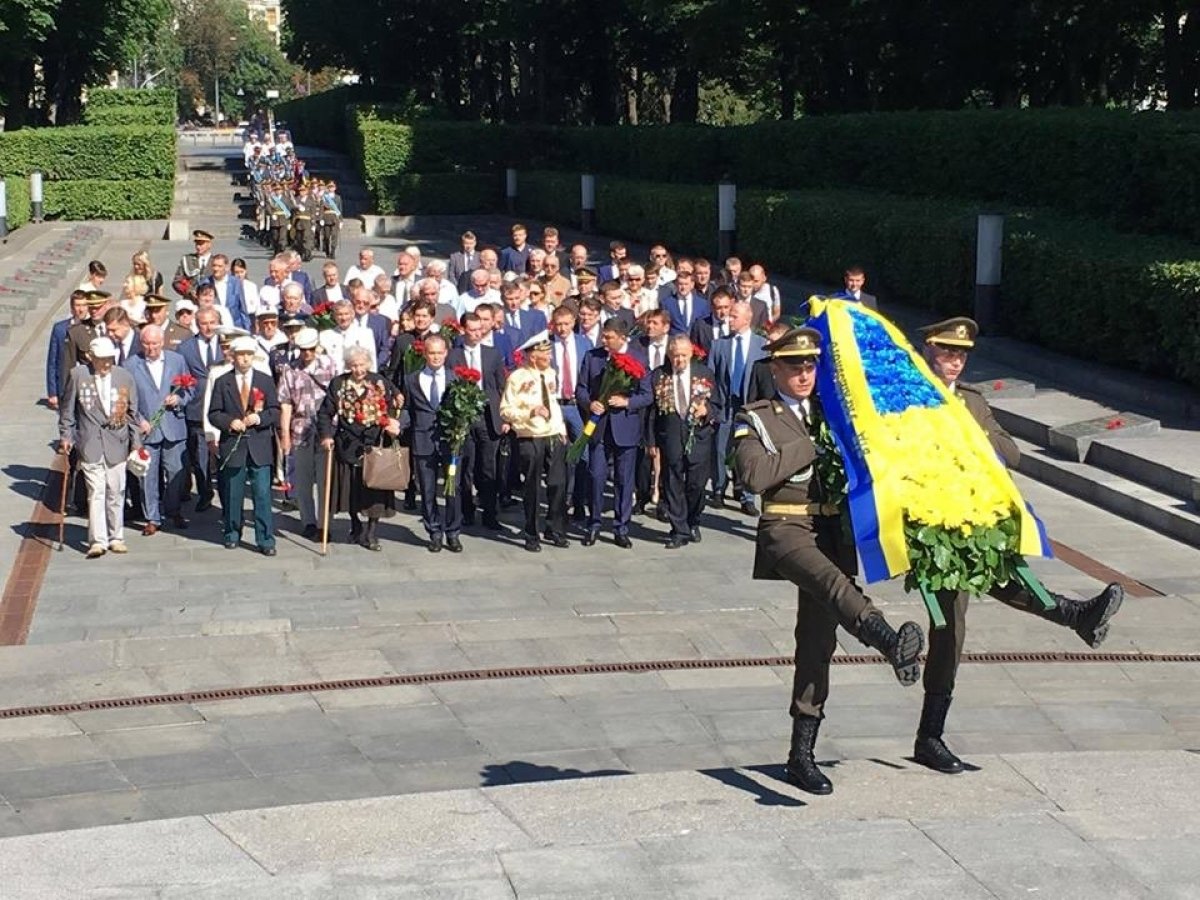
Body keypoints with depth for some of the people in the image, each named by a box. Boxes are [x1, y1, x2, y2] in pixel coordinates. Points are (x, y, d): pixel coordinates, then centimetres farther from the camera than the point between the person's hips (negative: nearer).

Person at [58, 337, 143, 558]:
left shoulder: (125, 378, 3)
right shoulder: (77, 376, -1)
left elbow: (132, 412, 9)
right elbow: (67, 408, 7)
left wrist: (136, 442, 8)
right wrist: (65, 436, 2)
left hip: (117, 443, 2)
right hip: (89, 443, -2)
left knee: (116, 492, 8)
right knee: (96, 492, -7)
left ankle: (116, 538, 19)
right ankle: (97, 540, -7)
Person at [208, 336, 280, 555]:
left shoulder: (266, 381, 8)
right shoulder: (222, 382, 6)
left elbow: (275, 411, 5)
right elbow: (214, 413, 4)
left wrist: (259, 417, -14)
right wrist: (229, 422, -15)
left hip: (260, 446, 0)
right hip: (232, 446, 0)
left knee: (262, 494, -5)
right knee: (232, 494, 9)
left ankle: (265, 540, -3)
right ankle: (232, 534, 25)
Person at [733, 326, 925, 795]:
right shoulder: (755, 419, 7)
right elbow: (755, 474, -12)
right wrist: (812, 446, -10)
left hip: (834, 530, 4)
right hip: (785, 527, -4)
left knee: (818, 641, 4)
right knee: (830, 580, -36)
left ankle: (802, 755, 11)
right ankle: (890, 641, -63)